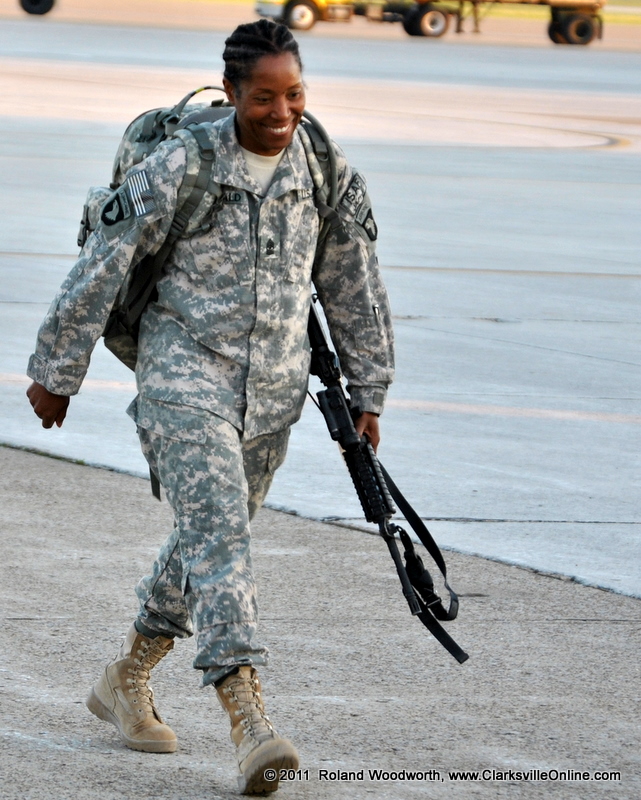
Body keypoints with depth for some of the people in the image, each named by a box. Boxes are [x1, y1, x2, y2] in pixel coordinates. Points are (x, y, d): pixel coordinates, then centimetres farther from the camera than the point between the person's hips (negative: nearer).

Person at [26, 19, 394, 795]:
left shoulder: (328, 176, 1)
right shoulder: (178, 169, -13)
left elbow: (354, 288, 13)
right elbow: (99, 270, -6)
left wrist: (366, 394, 17)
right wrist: (55, 373, -1)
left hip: (273, 394, 5)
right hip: (184, 376, -5)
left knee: (212, 536, 16)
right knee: (217, 532, -18)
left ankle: (126, 679, 37)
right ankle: (249, 722, -27)